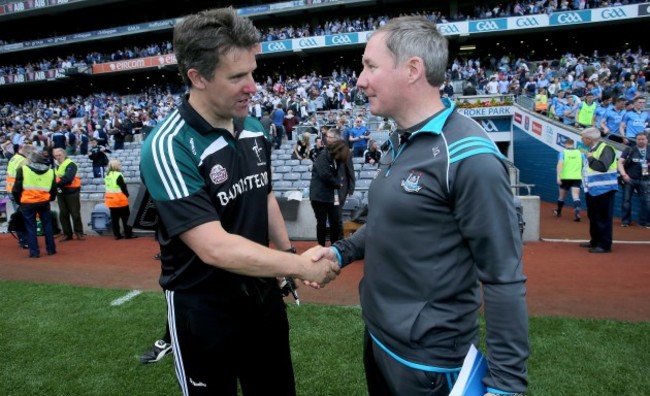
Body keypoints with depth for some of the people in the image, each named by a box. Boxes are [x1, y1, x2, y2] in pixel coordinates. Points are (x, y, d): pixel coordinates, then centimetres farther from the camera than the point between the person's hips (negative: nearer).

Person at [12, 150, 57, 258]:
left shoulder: (23, 169, -5)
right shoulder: (50, 171, 7)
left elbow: (17, 188, -3)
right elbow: (53, 190, 11)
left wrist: (18, 200, 13)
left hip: (28, 204, -3)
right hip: (44, 203, 3)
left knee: (31, 227, 5)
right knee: (47, 225, 14)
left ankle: (34, 252, 6)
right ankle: (51, 249, 18)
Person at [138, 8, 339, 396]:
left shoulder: (255, 129, -1)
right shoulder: (168, 148, -24)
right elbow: (215, 248, -29)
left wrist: (287, 252, 6)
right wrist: (302, 265, -22)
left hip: (263, 293, 6)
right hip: (204, 308, -6)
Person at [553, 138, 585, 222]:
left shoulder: (562, 153, 1)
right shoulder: (580, 153, 8)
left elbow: (560, 164, -15)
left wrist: (558, 176, -19)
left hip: (565, 178, -1)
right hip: (577, 178, 1)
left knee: (561, 196, 17)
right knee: (576, 196, -8)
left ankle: (558, 211, 37)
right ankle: (577, 213, -29)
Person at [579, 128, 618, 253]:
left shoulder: (606, 148, -15)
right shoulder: (593, 149, 14)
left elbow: (603, 167, -28)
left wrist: (590, 158, -17)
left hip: (604, 190, -10)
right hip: (592, 190, 10)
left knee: (603, 218, -5)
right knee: (593, 217, 17)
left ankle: (605, 245, 1)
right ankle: (595, 241, 28)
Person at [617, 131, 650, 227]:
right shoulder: (629, 150, 0)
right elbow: (620, 163, -4)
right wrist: (624, 174, -16)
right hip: (629, 179, -2)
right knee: (626, 200, 3)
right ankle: (625, 221, 13)